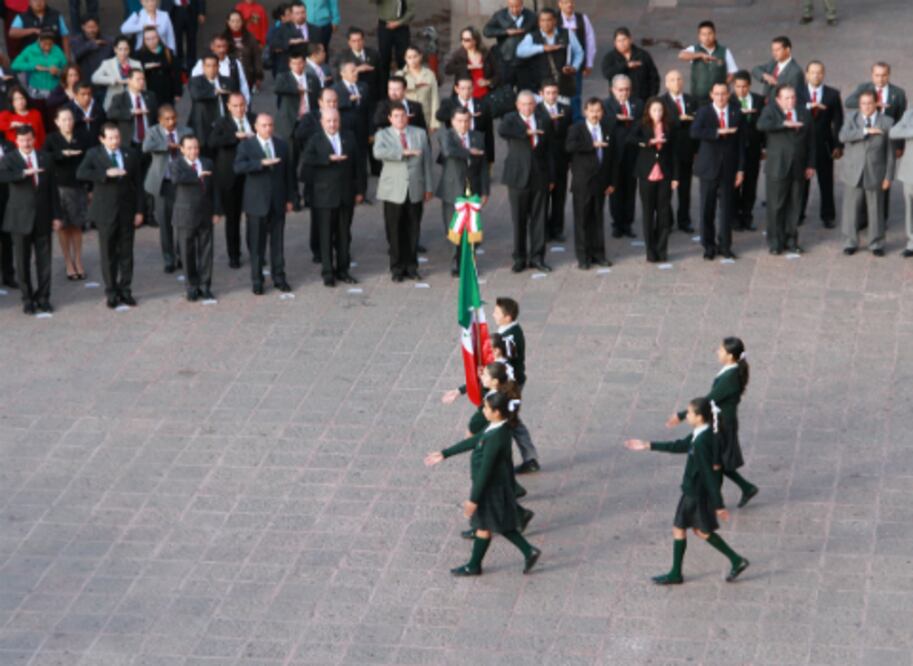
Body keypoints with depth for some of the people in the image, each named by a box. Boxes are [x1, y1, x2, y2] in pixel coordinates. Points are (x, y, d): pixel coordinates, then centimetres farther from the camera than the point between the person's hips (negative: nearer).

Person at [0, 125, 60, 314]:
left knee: (44, 261, 3)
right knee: (22, 261, 3)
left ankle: (43, 298, 13)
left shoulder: (44, 159, 8)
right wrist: (23, 173, -35)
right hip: (20, 218, -2)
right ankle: (27, 300, 12)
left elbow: (52, 189, 10)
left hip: (43, 219, 2)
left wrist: (56, 215, 6)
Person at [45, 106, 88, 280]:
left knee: (77, 226, 6)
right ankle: (69, 264, 9)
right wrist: (62, 154, -26)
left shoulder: (80, 139, 5)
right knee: (63, 226, 2)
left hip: (78, 187, 2)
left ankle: (78, 262, 15)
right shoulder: (52, 139, 0)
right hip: (60, 186, -2)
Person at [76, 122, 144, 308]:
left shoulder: (130, 155, 6)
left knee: (126, 253, 6)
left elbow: (138, 184, 8)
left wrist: (139, 211, 3)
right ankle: (111, 293, 10)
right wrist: (106, 174, -26)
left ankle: (125, 290, 14)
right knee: (108, 254, 3)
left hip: (126, 211, 2)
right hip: (105, 212, -2)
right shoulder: (94, 154, -1)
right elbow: (81, 173, -18)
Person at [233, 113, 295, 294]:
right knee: (256, 244, 1)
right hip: (257, 203, -3)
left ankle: (279, 278, 16)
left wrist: (289, 198, 8)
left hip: (278, 202, 3)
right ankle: (257, 281, 9)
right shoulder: (246, 145, -2)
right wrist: (261, 163, -30)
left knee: (278, 242, 7)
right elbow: (238, 167, -20)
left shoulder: (281, 145, 9)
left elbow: (288, 172, 12)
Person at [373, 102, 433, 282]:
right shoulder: (383, 135, 3)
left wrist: (428, 187, 7)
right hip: (393, 191, -2)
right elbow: (378, 153, -19)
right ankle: (397, 269, 10)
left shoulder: (420, 134, 11)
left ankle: (411, 267, 16)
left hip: (415, 191, 2)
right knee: (395, 231, 0)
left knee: (413, 230, 5)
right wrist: (404, 153, -22)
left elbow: (427, 161, 11)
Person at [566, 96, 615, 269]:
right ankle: (583, 257, 6)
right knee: (582, 219, 0)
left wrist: (611, 182, 8)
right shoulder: (576, 129, -4)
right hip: (582, 182, -4)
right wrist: (592, 145, -26)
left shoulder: (607, 130, 9)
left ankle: (598, 254, 17)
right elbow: (569, 146, -25)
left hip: (600, 182, 4)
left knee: (598, 218, 9)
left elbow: (612, 157, 11)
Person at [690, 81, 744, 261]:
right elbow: (694, 132, -19)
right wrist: (718, 132, -26)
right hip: (709, 168, -1)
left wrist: (740, 169, 1)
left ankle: (724, 245, 13)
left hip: (728, 168, 1)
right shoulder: (704, 112, -1)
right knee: (707, 209, 3)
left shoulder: (736, 113, 5)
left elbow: (741, 143, 5)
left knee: (727, 208, 4)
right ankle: (708, 245, 12)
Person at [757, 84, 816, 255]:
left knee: (794, 206, 6)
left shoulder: (804, 113, 12)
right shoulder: (771, 110, 0)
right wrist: (784, 124, -28)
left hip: (798, 168, 3)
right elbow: (761, 125, -22)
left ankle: (791, 240, 15)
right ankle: (775, 242, 6)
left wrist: (810, 165, 9)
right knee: (776, 206, -1)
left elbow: (810, 140, 14)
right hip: (777, 168, -3)